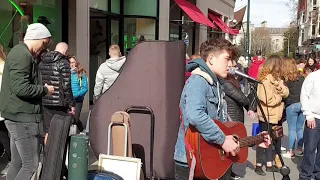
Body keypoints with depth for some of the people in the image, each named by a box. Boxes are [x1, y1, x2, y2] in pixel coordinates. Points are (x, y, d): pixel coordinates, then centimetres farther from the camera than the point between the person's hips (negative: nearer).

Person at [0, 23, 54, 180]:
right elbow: (21, 88, -25)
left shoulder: (19, 52, 18)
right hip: (22, 117, -11)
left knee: (17, 163, 15)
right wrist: (45, 89, -11)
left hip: (17, 116, 11)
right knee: (31, 165, -6)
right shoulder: (23, 55, -17)